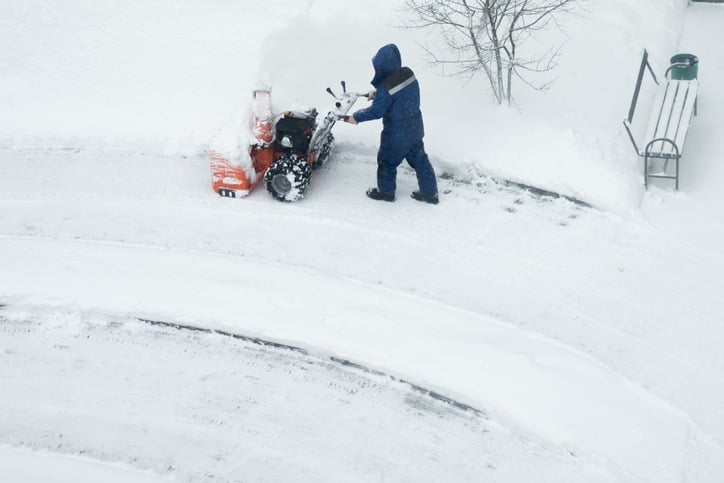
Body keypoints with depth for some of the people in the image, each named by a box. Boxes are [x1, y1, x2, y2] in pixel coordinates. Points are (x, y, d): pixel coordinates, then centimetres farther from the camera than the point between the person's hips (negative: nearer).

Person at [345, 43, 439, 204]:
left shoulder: (385, 88, -29)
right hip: (415, 129, 7)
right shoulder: (408, 74, -6)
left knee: (387, 161, 16)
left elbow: (376, 111, -19)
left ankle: (386, 191, 34)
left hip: (396, 135, -7)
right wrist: (377, 94, 16)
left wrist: (357, 117, -6)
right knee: (419, 159, 18)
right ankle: (430, 192, 27)